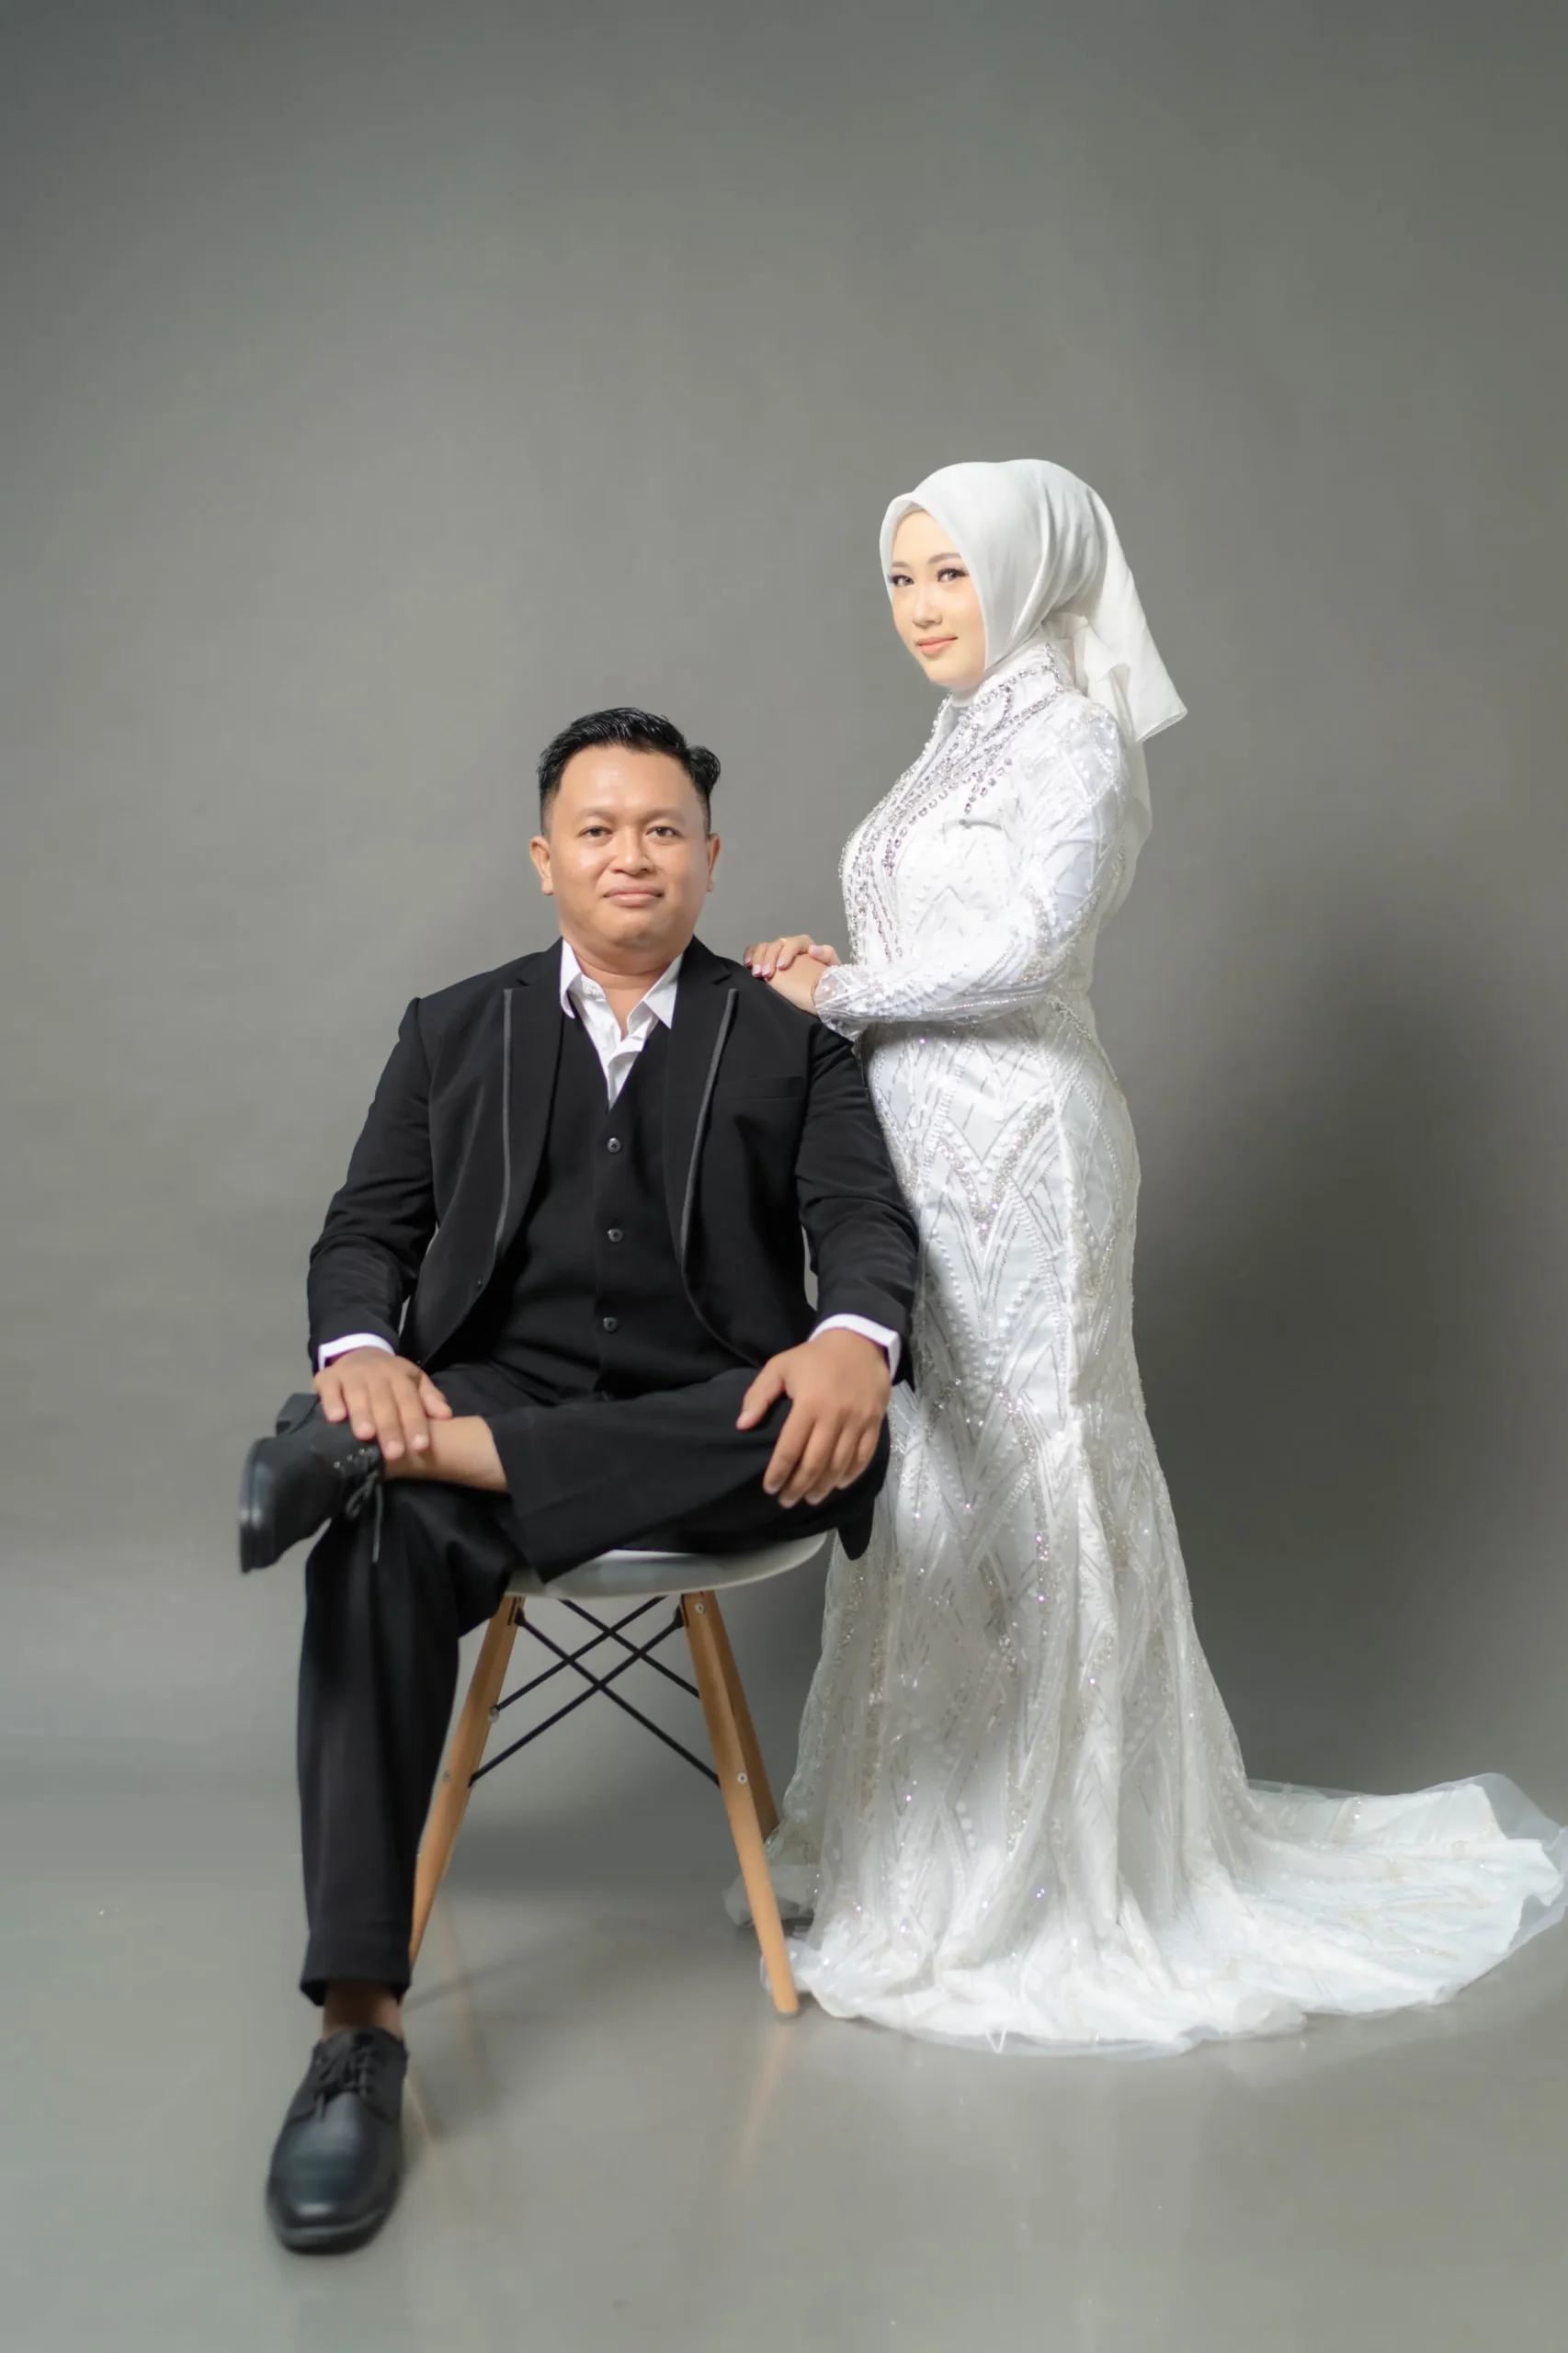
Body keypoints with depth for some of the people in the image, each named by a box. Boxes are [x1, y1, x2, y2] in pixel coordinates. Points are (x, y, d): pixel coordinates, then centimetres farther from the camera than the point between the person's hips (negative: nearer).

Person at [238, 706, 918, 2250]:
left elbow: (865, 1220, 0)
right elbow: (365, 1234, 9)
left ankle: (388, 1452, -33)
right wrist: (362, 1351, -16)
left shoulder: (787, 1039, 14)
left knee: (847, 1427, -34)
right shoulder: (453, 1032, 17)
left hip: (705, 1426, 0)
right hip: (493, 1387, 0)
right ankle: (358, 2027, -30)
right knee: (381, 1547, -33)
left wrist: (853, 1339, -25)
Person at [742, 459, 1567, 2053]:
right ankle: (928, 1836, 26)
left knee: (1025, 1478, -2)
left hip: (1013, 1145, -8)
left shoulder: (1074, 731, -8)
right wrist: (833, 981, 2)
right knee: (926, 1477, 12)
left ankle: (1053, 1873, 12)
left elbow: (1026, 948, -19)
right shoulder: (964, 740, 18)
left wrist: (836, 991, -10)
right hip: (920, 1144, 9)